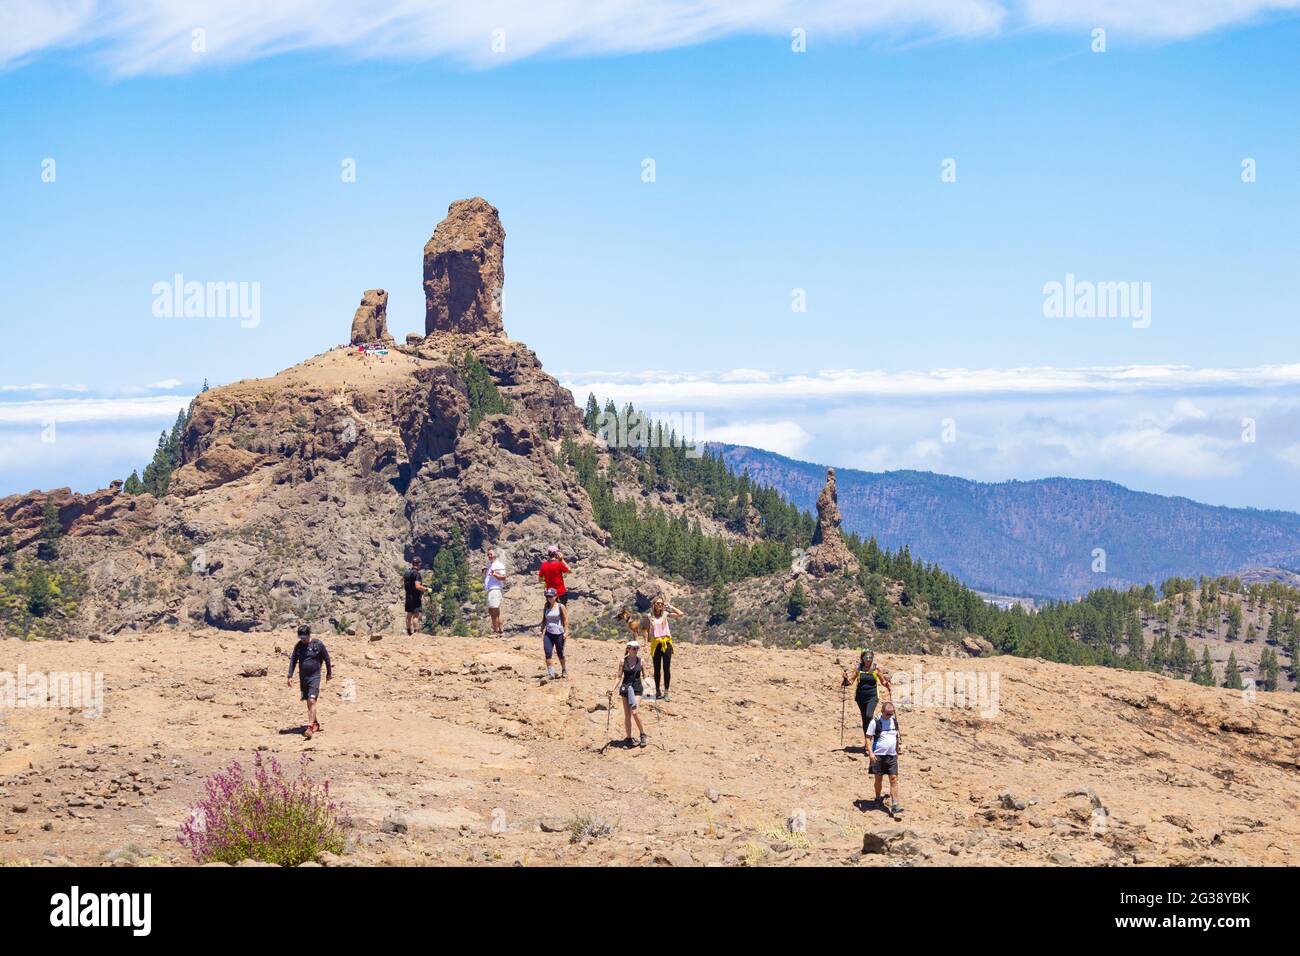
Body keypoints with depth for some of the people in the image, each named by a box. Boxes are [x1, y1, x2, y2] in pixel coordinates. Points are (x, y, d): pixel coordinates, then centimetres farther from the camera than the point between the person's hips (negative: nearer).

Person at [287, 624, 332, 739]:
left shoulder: (318, 644, -7)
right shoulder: (298, 646, 4)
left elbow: (326, 658, 4)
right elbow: (293, 660, 9)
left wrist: (329, 672, 12)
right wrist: (290, 676, 2)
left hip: (314, 677, -5)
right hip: (303, 678, 5)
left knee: (312, 701, -16)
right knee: (308, 702, 13)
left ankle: (310, 727, -21)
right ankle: (315, 723, 30)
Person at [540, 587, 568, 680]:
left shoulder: (560, 607, -3)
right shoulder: (546, 608, 9)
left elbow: (565, 619, -3)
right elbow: (544, 620, 14)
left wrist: (566, 631, -11)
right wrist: (542, 631, 7)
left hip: (559, 634, -3)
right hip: (548, 634, 3)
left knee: (560, 653, 8)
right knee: (548, 653, -13)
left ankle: (564, 670, 31)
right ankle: (550, 673, -11)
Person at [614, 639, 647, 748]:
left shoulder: (640, 661, 1)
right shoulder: (623, 661, 0)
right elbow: (619, 677, 4)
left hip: (637, 688, -1)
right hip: (625, 688, 1)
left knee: (635, 712, -17)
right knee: (627, 715, 5)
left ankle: (642, 734, 0)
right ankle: (628, 738, 14)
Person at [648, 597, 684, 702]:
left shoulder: (665, 614, 7)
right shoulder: (650, 616, 6)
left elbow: (681, 614, 0)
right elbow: (648, 630, 8)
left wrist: (670, 607, 1)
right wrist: (648, 643, 1)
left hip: (666, 642, 0)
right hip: (656, 643, 0)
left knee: (666, 668, -2)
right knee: (657, 669, 6)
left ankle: (666, 692, 1)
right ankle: (657, 691, 13)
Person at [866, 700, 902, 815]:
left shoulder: (894, 720, 7)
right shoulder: (875, 722, -8)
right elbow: (868, 737, -7)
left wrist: (899, 744, 14)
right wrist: (870, 752, -16)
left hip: (892, 755, 3)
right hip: (878, 755, -3)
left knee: (894, 779, -5)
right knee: (879, 778, 8)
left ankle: (894, 805, -9)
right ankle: (878, 798, 32)